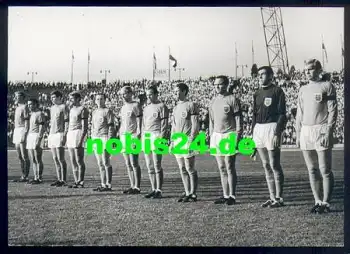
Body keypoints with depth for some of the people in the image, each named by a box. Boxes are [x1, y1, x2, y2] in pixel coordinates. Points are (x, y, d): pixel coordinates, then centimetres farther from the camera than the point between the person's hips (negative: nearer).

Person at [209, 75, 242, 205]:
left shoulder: (232, 99, -3)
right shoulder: (213, 101, 16)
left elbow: (238, 120, -6)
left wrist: (237, 137, -12)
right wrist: (211, 137, 15)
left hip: (229, 135, -6)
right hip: (216, 135, 6)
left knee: (230, 167, -6)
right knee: (221, 168, 8)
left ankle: (232, 196, 0)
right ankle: (225, 195, 13)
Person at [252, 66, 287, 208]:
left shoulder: (277, 91, -3)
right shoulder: (257, 94, 16)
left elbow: (282, 114, -9)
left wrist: (278, 133, -17)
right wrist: (253, 134, 14)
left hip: (272, 128, -7)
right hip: (258, 129, 7)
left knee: (274, 165, -6)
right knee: (266, 166, 9)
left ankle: (278, 198, 1)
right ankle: (272, 197, 15)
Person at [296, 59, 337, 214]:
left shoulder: (327, 86, 1)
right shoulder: (303, 90, 17)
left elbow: (333, 111, -4)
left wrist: (329, 132, -13)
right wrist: (298, 134, 12)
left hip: (322, 130, -6)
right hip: (305, 131, 6)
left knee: (325, 170, -5)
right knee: (312, 170, 8)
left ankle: (325, 203, 0)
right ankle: (317, 201, 15)